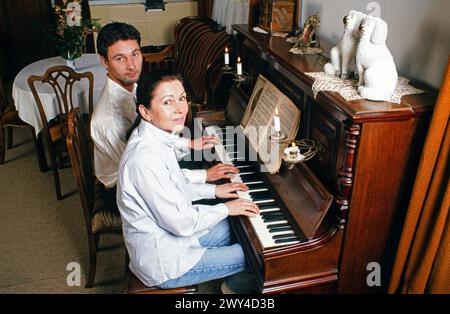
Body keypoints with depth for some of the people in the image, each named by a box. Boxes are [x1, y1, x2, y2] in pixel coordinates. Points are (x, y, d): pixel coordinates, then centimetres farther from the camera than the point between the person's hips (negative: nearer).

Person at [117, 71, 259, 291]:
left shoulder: (154, 136, -4)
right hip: (162, 263, -9)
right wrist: (225, 209, -14)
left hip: (168, 233, 9)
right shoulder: (146, 158, -33)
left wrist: (214, 190, 6)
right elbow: (180, 223, -26)